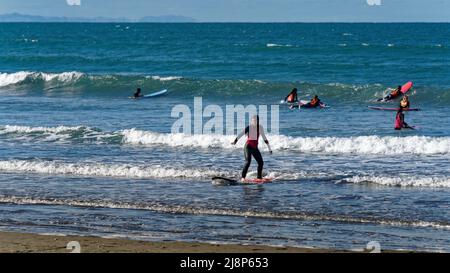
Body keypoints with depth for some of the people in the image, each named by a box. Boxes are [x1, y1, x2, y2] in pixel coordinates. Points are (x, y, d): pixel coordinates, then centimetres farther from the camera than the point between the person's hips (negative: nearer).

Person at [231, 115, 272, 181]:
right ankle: (243, 177, -22)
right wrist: (235, 141, -35)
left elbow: (264, 138, 15)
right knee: (248, 161, -21)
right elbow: (241, 134, -20)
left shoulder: (260, 128, 5)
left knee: (261, 162, 2)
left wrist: (269, 147, 18)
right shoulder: (249, 127, -10)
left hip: (255, 148, 6)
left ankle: (259, 177, 16)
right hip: (248, 146, -6)